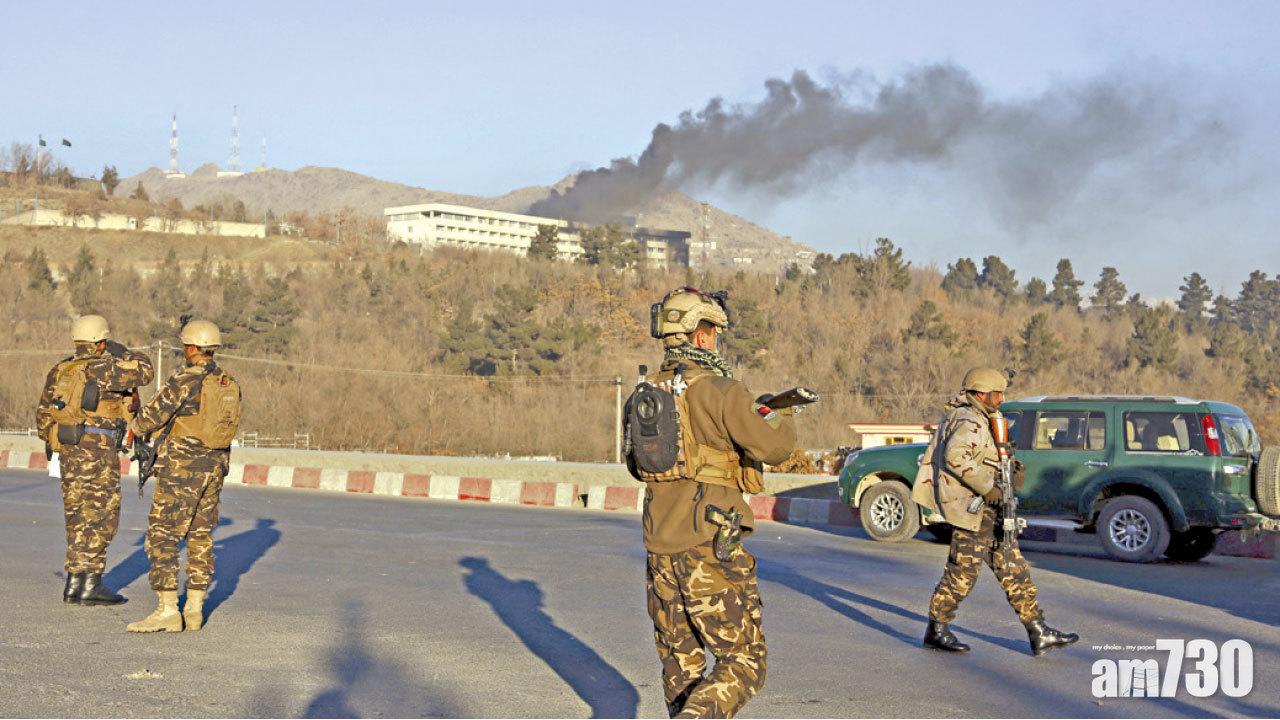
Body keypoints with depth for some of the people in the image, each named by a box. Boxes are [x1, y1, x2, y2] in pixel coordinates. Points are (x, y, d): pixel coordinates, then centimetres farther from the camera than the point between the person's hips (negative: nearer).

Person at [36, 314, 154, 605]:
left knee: (78, 517, 13)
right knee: (100, 518, -1)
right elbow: (145, 371, -14)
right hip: (98, 454, -8)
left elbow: (44, 414, 13)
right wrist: (120, 352, 0)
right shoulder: (102, 368, -13)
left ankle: (75, 583, 15)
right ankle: (90, 584, -2)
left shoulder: (59, 371, 10)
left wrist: (54, 445, 24)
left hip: (68, 451, 8)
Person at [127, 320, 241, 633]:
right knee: (200, 537, 12)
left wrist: (136, 428, 15)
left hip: (182, 467, -8)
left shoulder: (185, 379, -14)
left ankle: (167, 611, -10)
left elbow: (153, 415, -10)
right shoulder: (229, 384, 9)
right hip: (215, 466, 8)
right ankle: (194, 610, 13)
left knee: (162, 536, -5)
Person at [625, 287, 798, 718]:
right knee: (743, 663, 1)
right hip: (709, 548, -7)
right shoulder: (720, 390, -12)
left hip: (659, 547, 7)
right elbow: (774, 446, -11)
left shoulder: (645, 395, 10)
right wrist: (776, 419, 13)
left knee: (681, 662, 17)